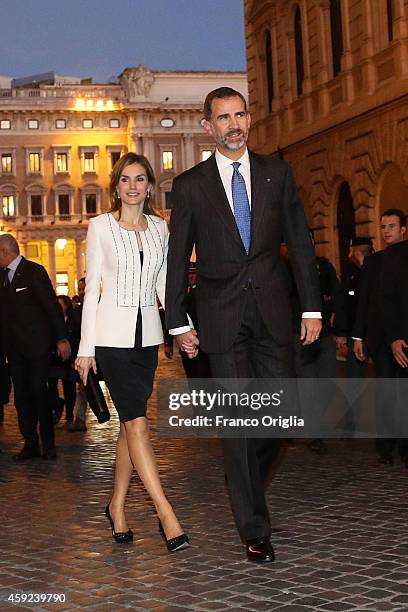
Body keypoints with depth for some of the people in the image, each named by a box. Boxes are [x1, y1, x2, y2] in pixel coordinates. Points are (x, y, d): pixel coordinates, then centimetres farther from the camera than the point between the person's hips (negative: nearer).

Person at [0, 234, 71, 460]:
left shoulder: (34, 271, -7)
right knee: (21, 395, 5)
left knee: (37, 392, -8)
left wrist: (62, 339, -11)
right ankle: (30, 444, 11)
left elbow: (52, 306, -8)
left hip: (36, 344, -6)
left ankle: (48, 443, 3)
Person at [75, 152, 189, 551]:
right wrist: (86, 347, -5)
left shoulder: (159, 227, 10)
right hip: (112, 333, -4)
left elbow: (163, 284, 13)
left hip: (147, 334, 4)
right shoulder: (100, 226, -1)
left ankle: (117, 506, 21)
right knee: (137, 423, -11)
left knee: (130, 423, 8)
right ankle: (166, 515, -11)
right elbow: (92, 287, -2)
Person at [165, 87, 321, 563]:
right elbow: (178, 260, 6)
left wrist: (312, 307, 3)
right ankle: (255, 531, 8)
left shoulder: (276, 172, 8)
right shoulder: (190, 186, 3)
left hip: (272, 311, 2)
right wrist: (178, 323, 2)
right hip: (221, 317, -2)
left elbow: (299, 242, 8)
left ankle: (242, 469, 34)